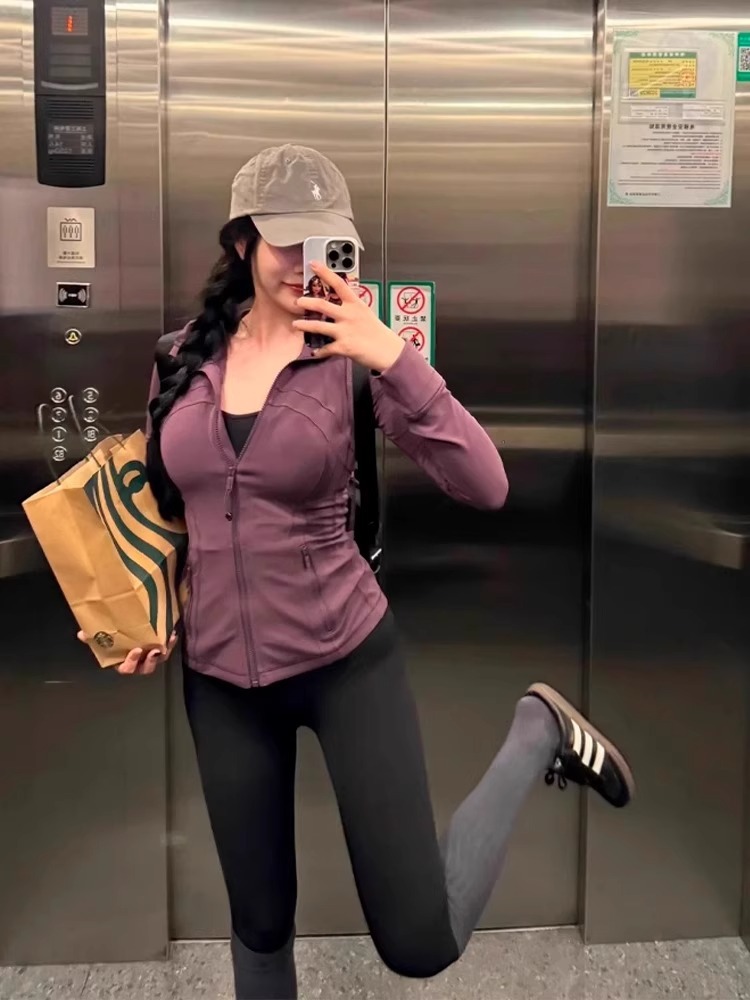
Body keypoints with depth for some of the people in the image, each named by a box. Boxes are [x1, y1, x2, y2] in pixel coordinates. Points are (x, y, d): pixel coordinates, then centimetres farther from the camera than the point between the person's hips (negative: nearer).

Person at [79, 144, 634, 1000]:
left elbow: (483, 488, -22)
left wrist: (395, 360, -30)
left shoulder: (355, 356, -11)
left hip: (346, 658, -3)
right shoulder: (186, 355, 1)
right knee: (259, 923, 19)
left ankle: (536, 734, 22)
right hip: (218, 676, 4)